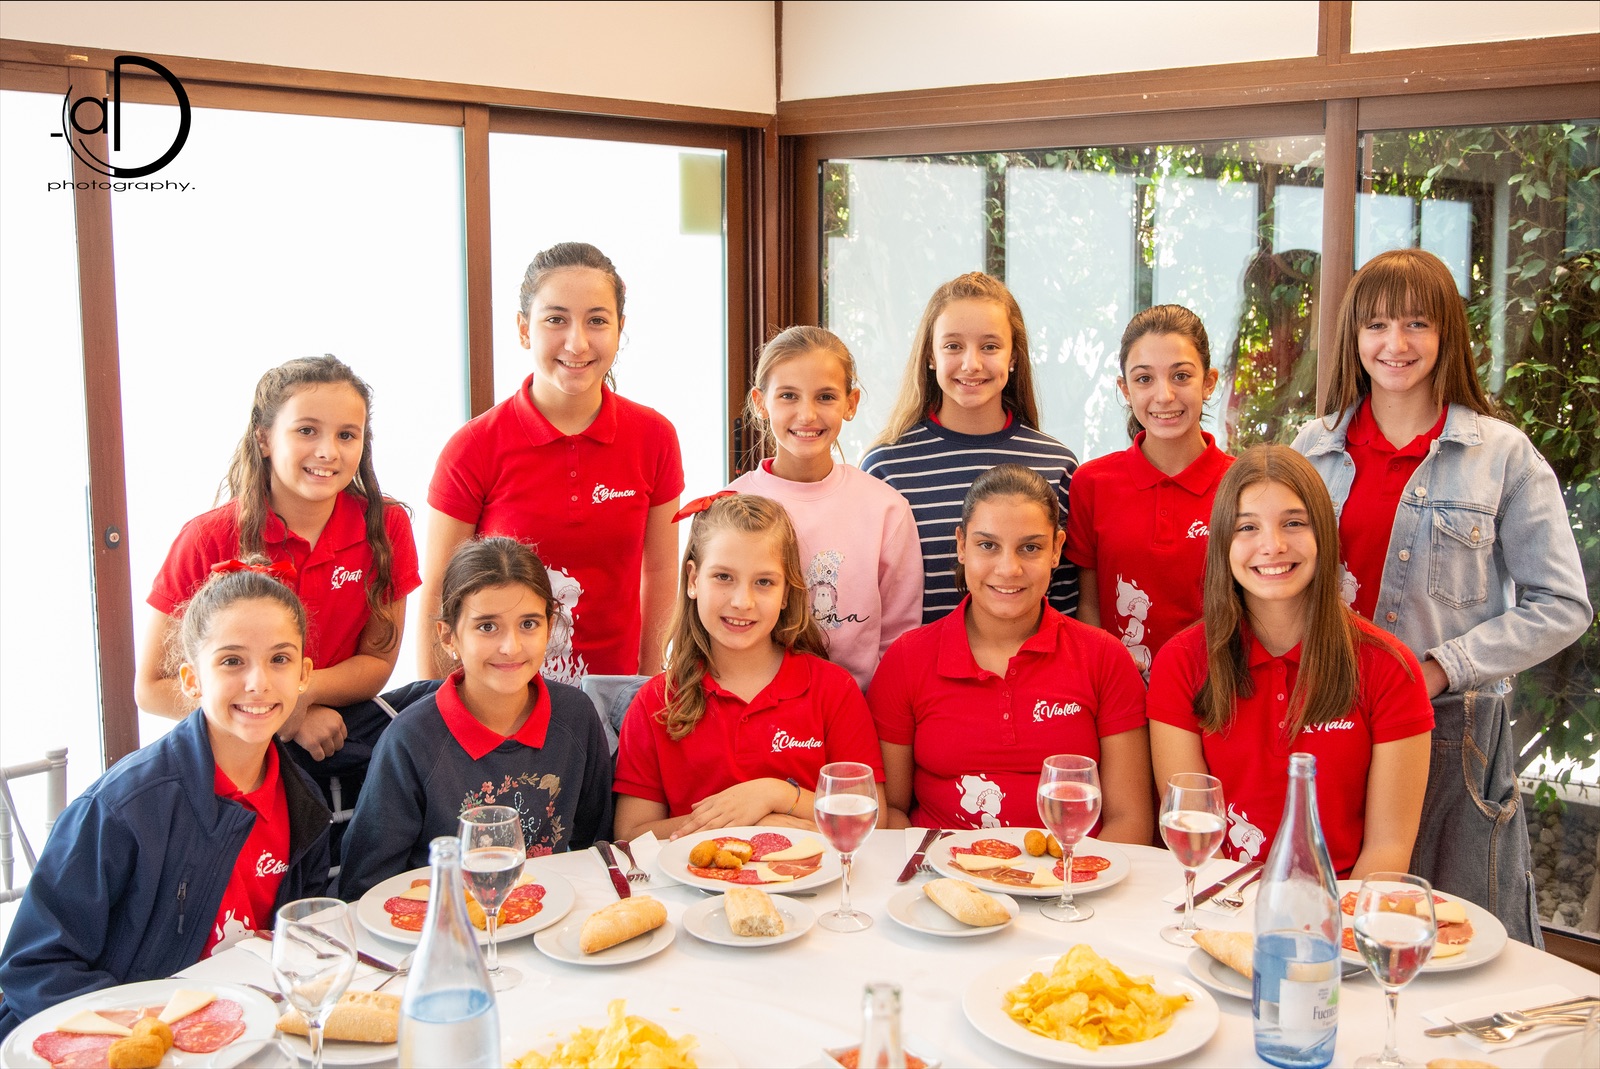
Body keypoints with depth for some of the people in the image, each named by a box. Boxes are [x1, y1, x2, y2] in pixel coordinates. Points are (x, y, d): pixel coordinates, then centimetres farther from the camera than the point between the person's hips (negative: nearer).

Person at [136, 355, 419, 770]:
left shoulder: (386, 527, -3)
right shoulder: (210, 540, -10)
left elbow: (377, 661, 4)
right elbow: (152, 688, -6)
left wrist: (302, 691, -17)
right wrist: (280, 718, -14)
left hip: (344, 731, 3)